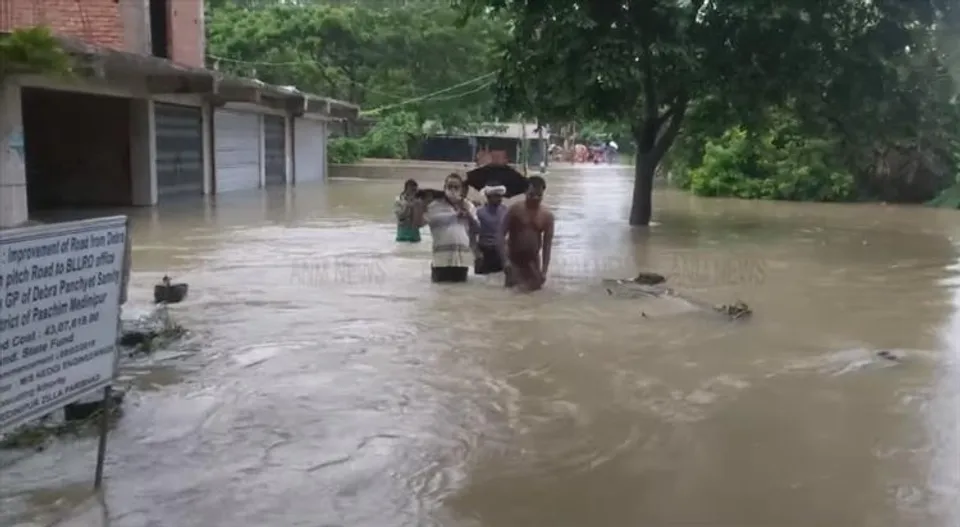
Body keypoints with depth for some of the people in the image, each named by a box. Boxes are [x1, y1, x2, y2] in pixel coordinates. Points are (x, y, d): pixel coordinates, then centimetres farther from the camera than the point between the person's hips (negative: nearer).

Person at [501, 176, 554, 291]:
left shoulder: (547, 215, -2)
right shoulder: (515, 209, -9)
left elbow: (547, 244, -1)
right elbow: (501, 235, -10)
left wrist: (544, 270, -7)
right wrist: (505, 259, -20)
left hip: (533, 260, 3)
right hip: (513, 259, -3)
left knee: (534, 289, 2)